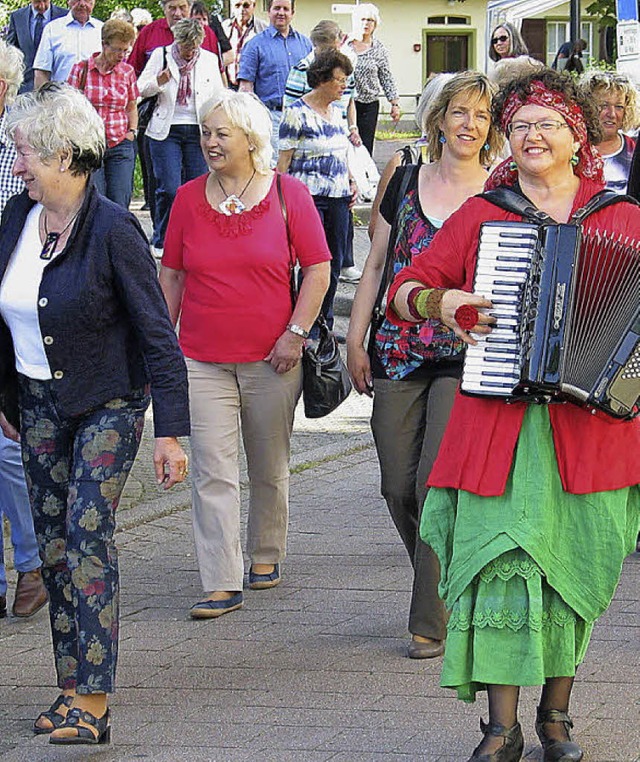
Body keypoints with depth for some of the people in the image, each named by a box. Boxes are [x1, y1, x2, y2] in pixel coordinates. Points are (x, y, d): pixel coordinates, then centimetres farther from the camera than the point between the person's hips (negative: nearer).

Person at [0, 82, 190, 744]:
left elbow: (157, 335, -16)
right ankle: (70, 686, 14)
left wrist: (171, 431, -19)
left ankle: (92, 703, -17)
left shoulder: (112, 231, -19)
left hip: (108, 402, -6)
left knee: (87, 533, -15)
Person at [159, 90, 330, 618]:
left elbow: (318, 270, 0)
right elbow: (171, 276, 12)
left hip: (271, 358, -1)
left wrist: (296, 333, -8)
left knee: (270, 467, 12)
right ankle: (223, 585, -9)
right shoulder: (188, 198, 5)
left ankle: (266, 554, 34)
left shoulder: (287, 194, -2)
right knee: (213, 472, -7)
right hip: (203, 359, 1)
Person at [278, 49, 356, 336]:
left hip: (338, 197, 7)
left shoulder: (336, 111, 14)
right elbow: (284, 160, -8)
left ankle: (325, 323, 18)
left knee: (335, 261, 8)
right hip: (309, 196, -7)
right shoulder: (297, 113, -9)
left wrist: (351, 181, 12)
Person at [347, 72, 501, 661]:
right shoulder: (406, 184, 10)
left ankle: (432, 622, -4)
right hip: (398, 356, 3)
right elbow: (376, 266, 14)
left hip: (467, 359, -3)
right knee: (399, 486, 4)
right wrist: (356, 340, 8)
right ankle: (448, 588, 25)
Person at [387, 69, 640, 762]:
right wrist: (440, 302, -7)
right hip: (499, 419, -1)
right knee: (501, 559, -9)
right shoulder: (480, 216, 9)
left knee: (576, 561, 4)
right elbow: (405, 287, 14)